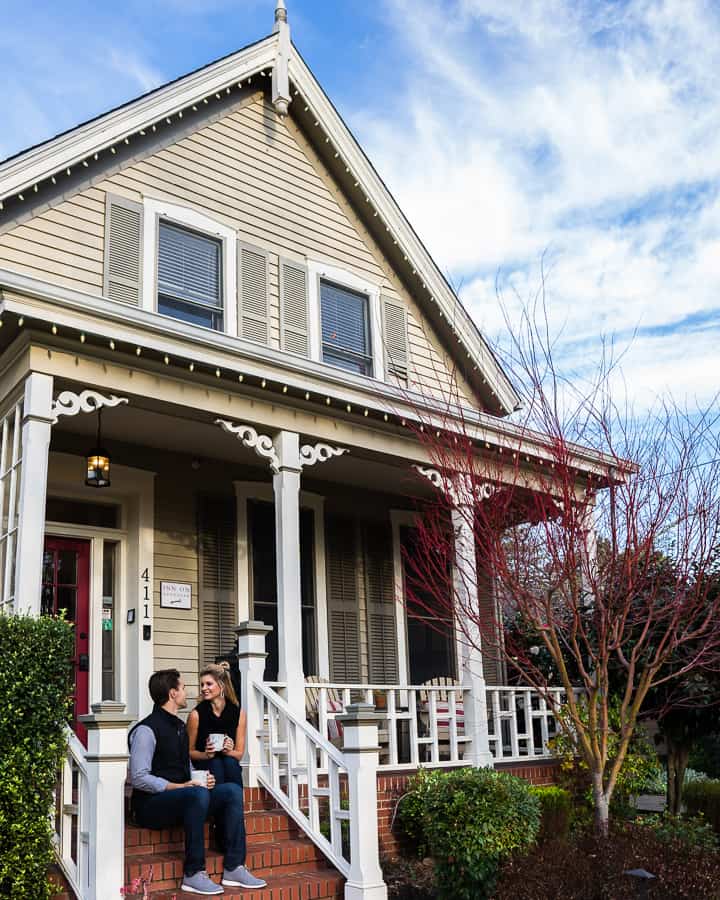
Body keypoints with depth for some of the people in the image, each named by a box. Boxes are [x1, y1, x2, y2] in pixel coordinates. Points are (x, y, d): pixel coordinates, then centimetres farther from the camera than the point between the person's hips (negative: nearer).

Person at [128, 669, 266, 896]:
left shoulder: (180, 726, 16)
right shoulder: (146, 730, -13)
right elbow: (139, 779, -20)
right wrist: (179, 786, -23)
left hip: (184, 799, 9)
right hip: (151, 805, -9)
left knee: (232, 790, -7)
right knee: (198, 794, -35)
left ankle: (233, 869, -9)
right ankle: (193, 875, -28)